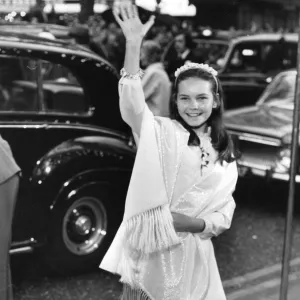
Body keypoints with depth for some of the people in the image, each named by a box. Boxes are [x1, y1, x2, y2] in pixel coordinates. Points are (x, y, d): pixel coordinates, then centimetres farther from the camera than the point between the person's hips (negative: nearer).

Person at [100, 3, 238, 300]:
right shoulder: (161, 132, -5)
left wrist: (190, 223, -13)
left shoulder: (225, 153, 8)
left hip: (195, 255, 4)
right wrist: (133, 44, -36)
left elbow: (224, 213, 7)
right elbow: (132, 105, -26)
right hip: (152, 251, -4)